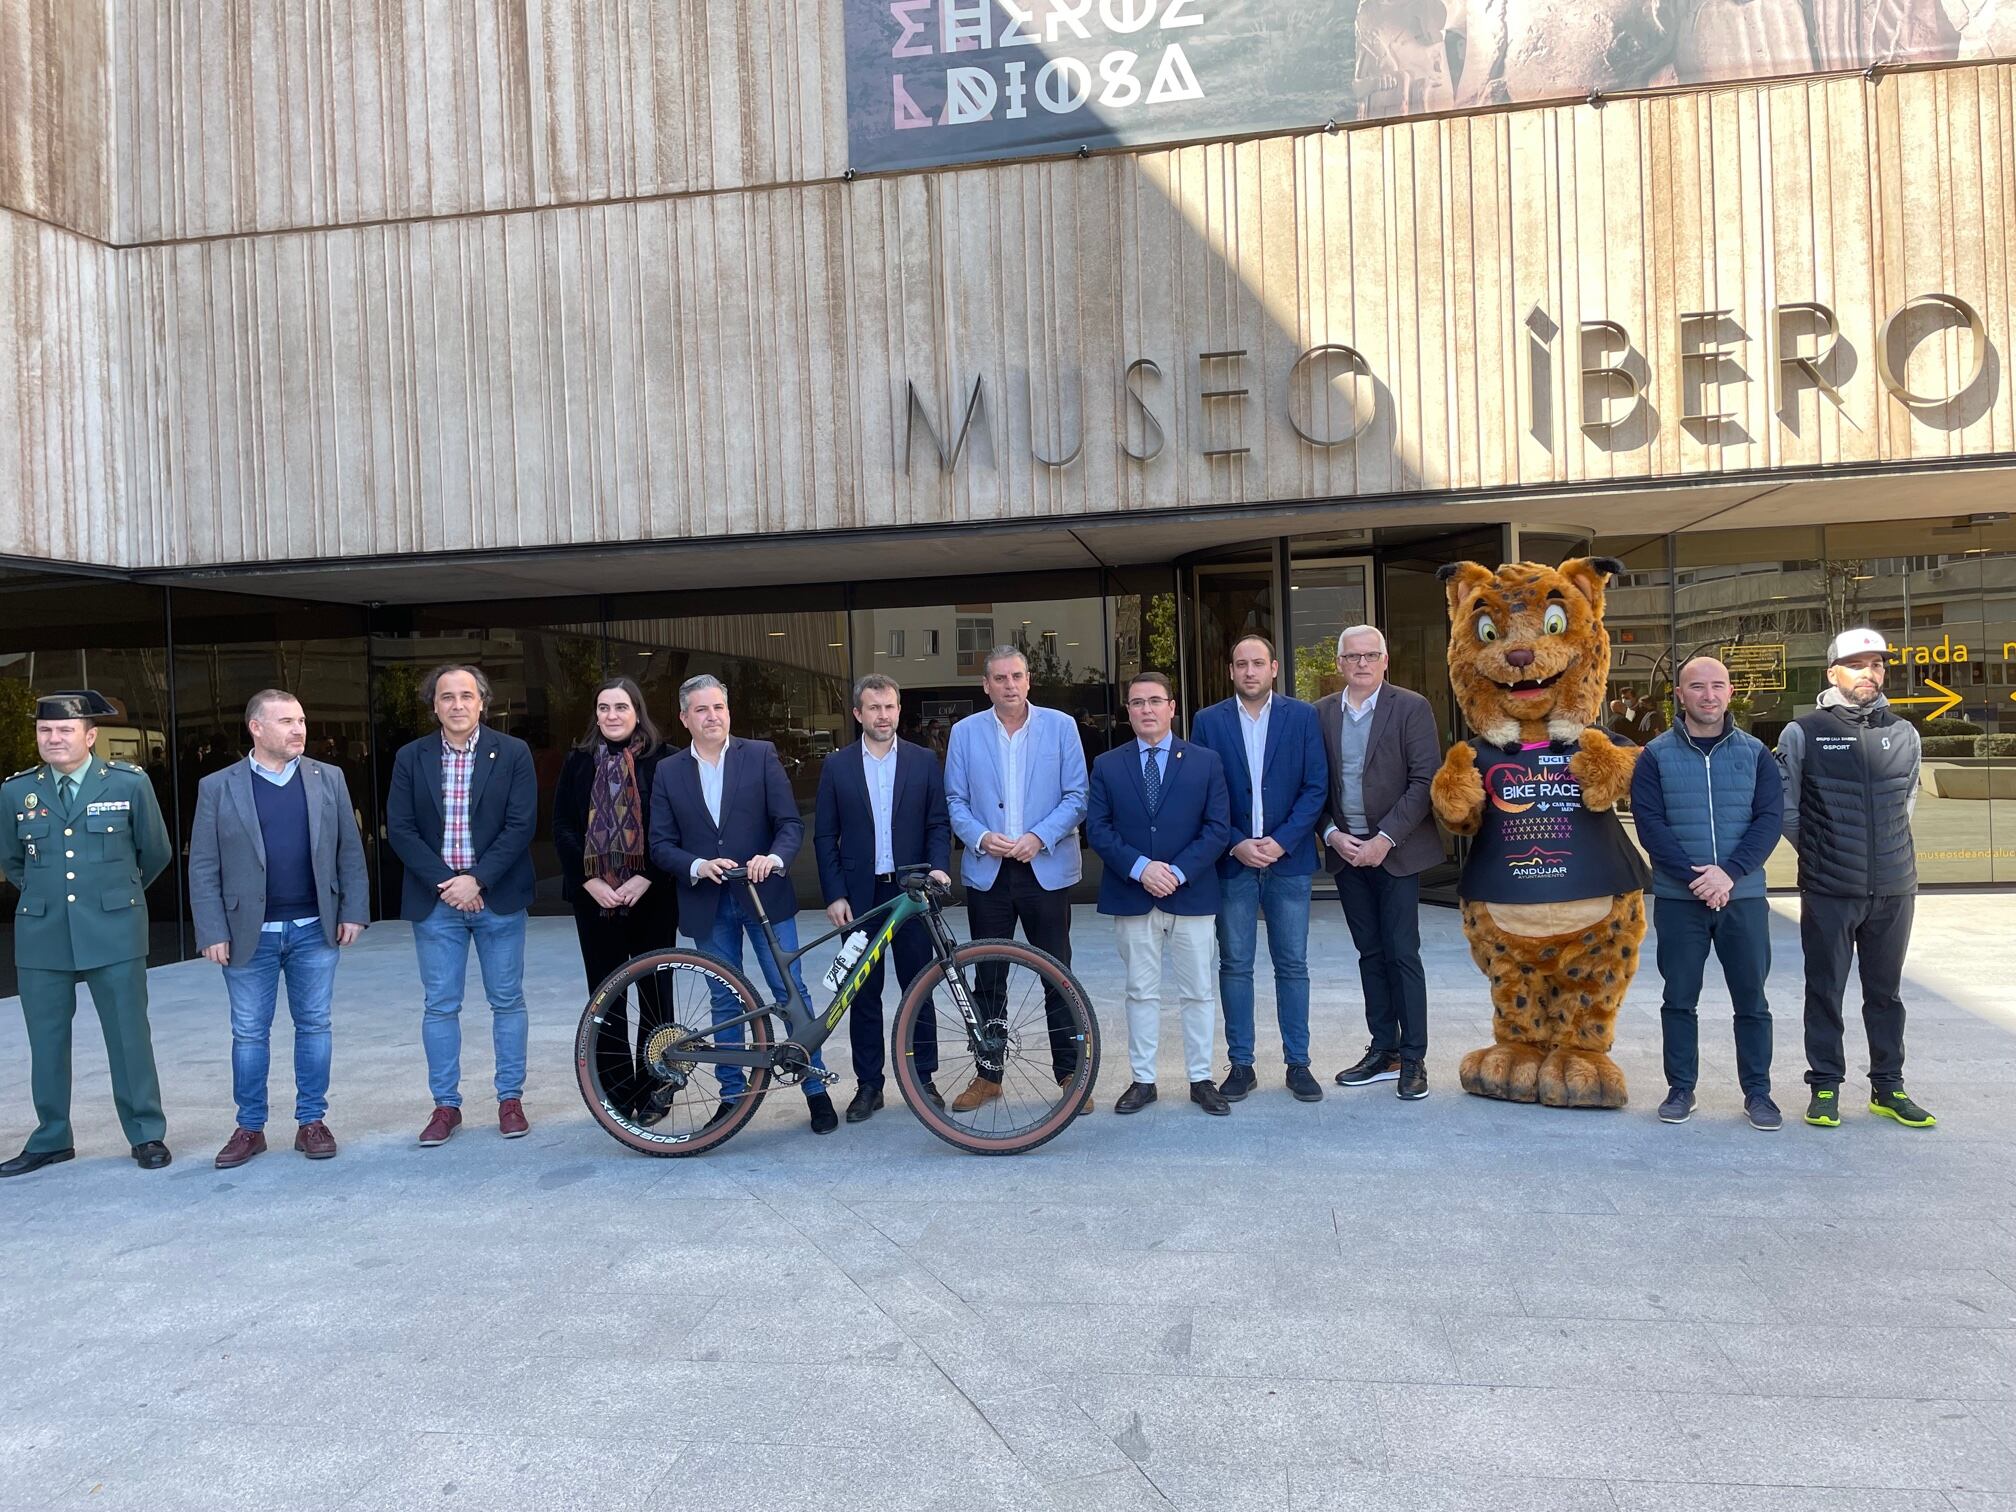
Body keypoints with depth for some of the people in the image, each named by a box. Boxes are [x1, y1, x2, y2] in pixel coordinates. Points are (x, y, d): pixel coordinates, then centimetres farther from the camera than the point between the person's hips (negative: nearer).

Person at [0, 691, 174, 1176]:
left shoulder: (130, 782, -3)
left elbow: (156, 852, 9)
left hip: (113, 932, -2)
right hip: (41, 935, 3)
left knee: (129, 1035, 2)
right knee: (46, 1040, 9)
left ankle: (147, 1134, 13)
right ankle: (51, 1139, 23)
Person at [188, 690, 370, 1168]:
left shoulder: (329, 779, 4)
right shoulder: (218, 787, -1)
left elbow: (350, 852, 5)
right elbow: (203, 868, -1)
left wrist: (353, 912, -1)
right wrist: (213, 933, -7)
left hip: (314, 930, 1)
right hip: (249, 934, -1)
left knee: (313, 1026, 8)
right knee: (249, 1034, 8)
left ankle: (311, 1121, 19)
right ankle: (250, 1128, 21)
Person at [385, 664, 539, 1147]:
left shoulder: (513, 753, -2)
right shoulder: (411, 757, 3)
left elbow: (521, 825, -7)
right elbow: (400, 829, -1)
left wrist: (477, 880, -15)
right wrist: (446, 882, -12)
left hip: (497, 899, -1)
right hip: (436, 902, 1)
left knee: (507, 1001, 7)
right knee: (440, 1006, 6)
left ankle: (510, 1100, 17)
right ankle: (446, 1105, 17)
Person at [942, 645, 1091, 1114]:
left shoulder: (1060, 726, 1)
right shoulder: (965, 732, 5)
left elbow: (1076, 796, -2)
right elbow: (955, 801, 5)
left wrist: (1038, 837, -15)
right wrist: (981, 837, -13)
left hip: (1047, 867, -1)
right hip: (987, 870, 2)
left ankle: (1070, 1072, 15)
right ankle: (988, 1074, 20)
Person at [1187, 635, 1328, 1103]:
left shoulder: (1303, 716, 2)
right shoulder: (1208, 721, 3)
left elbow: (1316, 786, -1)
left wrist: (1282, 841, -11)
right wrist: (1235, 845, -10)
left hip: (1288, 858, 0)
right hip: (1231, 861, 0)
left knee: (1292, 965, 6)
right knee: (1234, 966, 5)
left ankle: (1298, 1063, 16)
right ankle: (1241, 1064, 15)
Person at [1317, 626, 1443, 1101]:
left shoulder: (1411, 707, -5)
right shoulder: (1321, 713, 7)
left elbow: (1424, 781, -9)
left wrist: (1385, 839, -15)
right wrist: (1332, 834, -6)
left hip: (1396, 849, -4)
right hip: (1345, 849, 4)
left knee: (1402, 954, -2)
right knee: (1370, 953, 11)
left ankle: (1413, 1059, 7)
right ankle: (1382, 1051, 21)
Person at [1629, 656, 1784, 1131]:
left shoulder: (1755, 753, 4)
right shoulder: (1656, 755, -1)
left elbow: (1769, 819, -2)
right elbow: (1650, 824, -7)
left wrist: (1730, 873, -15)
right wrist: (1694, 876, -16)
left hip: (1743, 896, 1)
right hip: (1677, 898, -1)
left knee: (1751, 998, 9)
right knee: (1679, 999, 7)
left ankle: (1758, 1092, 21)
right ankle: (1680, 1089, 19)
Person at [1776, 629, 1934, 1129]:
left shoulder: (1904, 734, 7)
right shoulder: (1803, 733, -5)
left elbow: (1907, 801, 20)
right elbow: (1783, 808, 1)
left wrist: (1889, 852, 15)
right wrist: (1818, 852, 6)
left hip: (1894, 889, 3)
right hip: (1829, 892, -3)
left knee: (1886, 990, 12)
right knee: (1825, 991, 5)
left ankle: (1889, 1087, 23)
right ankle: (1825, 1087, 15)